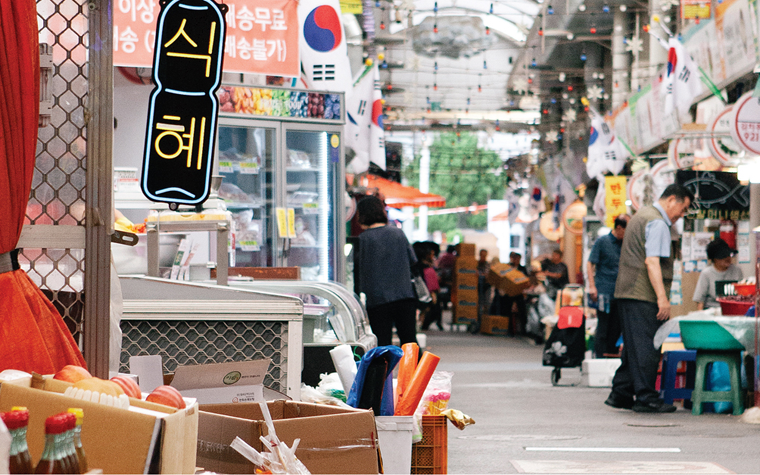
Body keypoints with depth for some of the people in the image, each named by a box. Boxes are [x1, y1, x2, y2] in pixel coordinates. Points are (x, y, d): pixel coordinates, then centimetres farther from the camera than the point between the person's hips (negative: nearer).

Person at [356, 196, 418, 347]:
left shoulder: (363, 239, -6)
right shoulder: (398, 233, 6)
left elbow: (359, 270, -3)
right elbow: (412, 260, 14)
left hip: (378, 300, -4)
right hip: (406, 297, 4)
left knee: (383, 345, 0)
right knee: (410, 341, 11)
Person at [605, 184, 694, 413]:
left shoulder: (641, 215, 21)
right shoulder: (657, 223, -12)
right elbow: (652, 261, -22)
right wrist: (662, 298, -25)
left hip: (627, 292, 10)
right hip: (643, 296, -10)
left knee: (633, 346, 14)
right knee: (647, 346, -8)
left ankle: (620, 394, 17)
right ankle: (646, 398, -8)